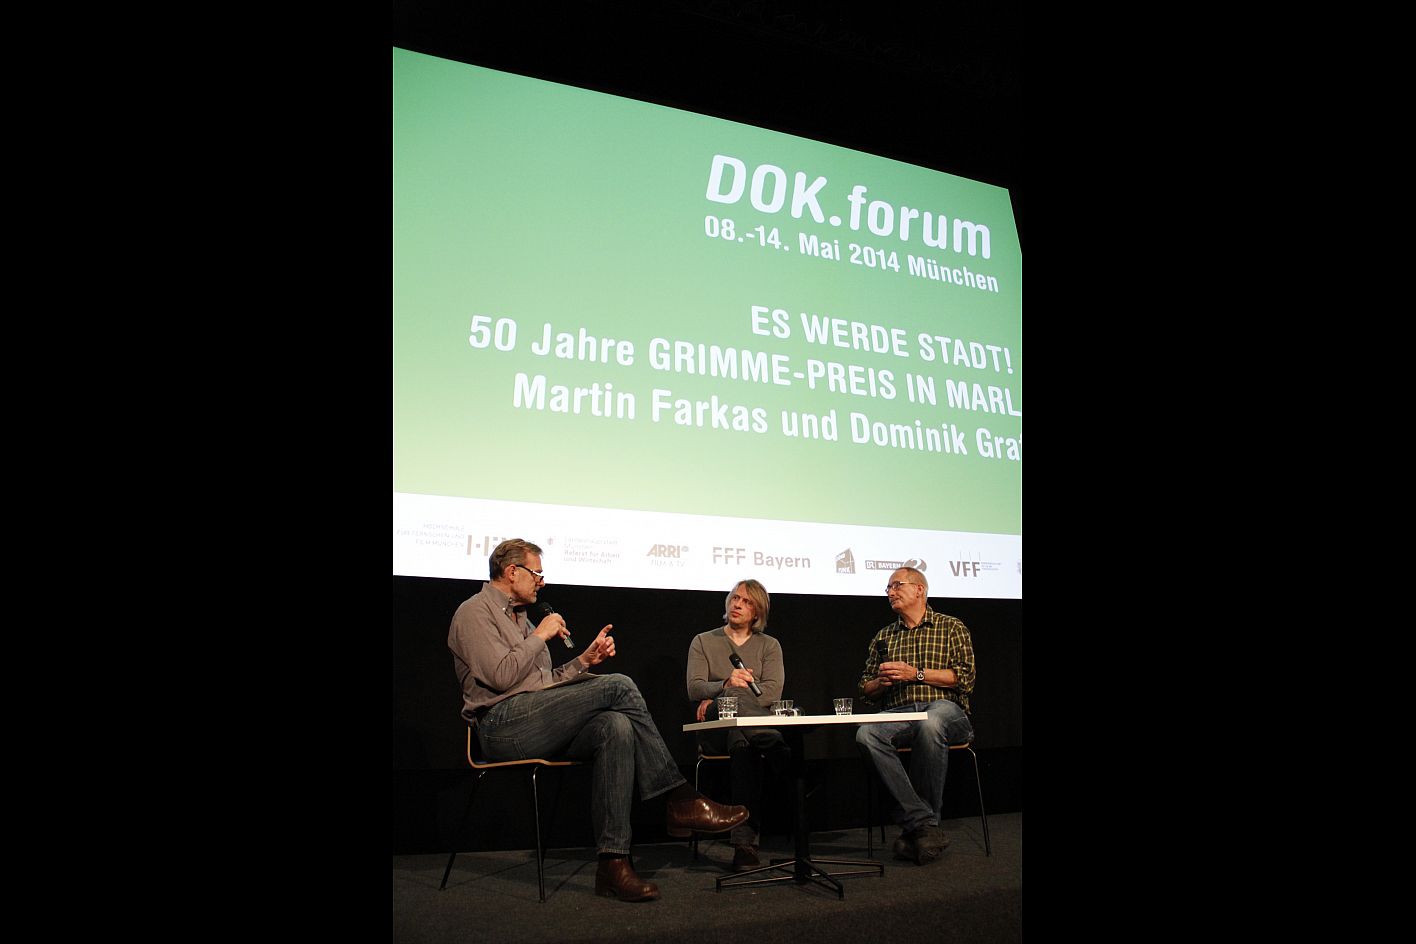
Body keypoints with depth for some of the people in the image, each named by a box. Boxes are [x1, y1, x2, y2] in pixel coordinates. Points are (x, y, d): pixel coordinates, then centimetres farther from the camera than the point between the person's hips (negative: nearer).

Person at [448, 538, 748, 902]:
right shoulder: (475, 612, 0)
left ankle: (613, 863, -30)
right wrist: (540, 636, -5)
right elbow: (501, 677, -15)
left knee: (616, 727, -24)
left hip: (535, 727, 8)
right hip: (502, 724, -8)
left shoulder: (518, 618, 28)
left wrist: (585, 660, 12)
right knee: (618, 686, -20)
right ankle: (679, 800, -15)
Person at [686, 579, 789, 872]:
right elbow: (694, 689, -1)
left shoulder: (769, 646, 18)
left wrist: (717, 700, -14)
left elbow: (773, 691, -3)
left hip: (758, 724, 1)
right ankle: (785, 758, -58)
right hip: (716, 729, -1)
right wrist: (725, 687, -26)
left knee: (742, 744, -39)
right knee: (735, 698, -38)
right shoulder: (703, 642, 17)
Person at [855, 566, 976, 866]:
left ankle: (914, 827, -28)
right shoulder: (883, 637, 25)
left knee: (930, 724, -42)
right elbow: (865, 689, 25)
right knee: (866, 734, -32)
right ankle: (924, 824, -34)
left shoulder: (951, 627, 13)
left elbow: (965, 678, 0)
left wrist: (916, 674, -7)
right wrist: (882, 681, 2)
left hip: (945, 709, -3)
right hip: (897, 713, 3)